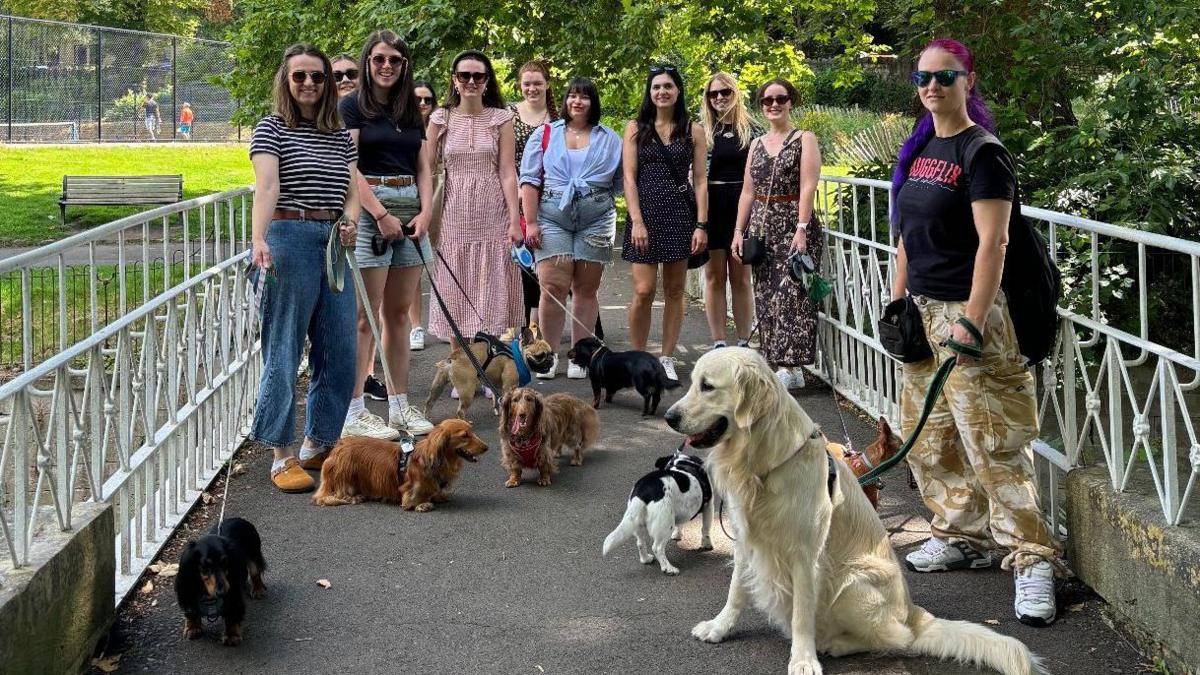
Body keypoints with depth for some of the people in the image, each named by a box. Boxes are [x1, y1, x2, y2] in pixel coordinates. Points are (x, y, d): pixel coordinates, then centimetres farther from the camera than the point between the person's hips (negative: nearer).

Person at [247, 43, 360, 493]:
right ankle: (282, 456, 1)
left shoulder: (340, 136, 16)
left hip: (334, 243, 6)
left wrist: (350, 220, -8)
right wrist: (259, 240, -30)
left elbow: (352, 190, 15)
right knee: (284, 349, -3)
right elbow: (266, 186, -16)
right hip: (289, 239, -6)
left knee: (339, 349, 6)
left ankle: (318, 444, 20)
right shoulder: (272, 128, -1)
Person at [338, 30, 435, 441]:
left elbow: (422, 170, 15)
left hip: (410, 211, 6)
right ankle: (354, 413, -4)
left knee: (399, 314, 8)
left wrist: (424, 212, -1)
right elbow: (348, 167, -9)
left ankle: (400, 406, 13)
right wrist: (381, 214, -15)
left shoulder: (411, 112, 16)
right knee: (366, 316, -6)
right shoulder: (352, 107, -1)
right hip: (369, 210, -6)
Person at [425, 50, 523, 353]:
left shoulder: (501, 118, 3)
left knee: (490, 290, 0)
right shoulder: (441, 119, 5)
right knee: (456, 292, 4)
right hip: (455, 215, 1)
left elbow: (507, 172, 0)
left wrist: (514, 220, -7)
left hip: (493, 215, -1)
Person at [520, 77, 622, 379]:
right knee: (553, 286, -10)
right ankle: (548, 354, 2)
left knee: (586, 288, 4)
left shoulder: (610, 140, 11)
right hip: (552, 216, -1)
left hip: (596, 218, 1)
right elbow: (530, 180, 5)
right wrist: (530, 222, -3)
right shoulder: (545, 135, 9)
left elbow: (620, 182, 13)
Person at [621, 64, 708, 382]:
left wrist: (701, 225, -3)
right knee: (644, 291, -8)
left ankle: (667, 360, 14)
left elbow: (700, 181, 5)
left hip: (681, 214, 1)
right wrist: (637, 221, -10)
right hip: (645, 212, -1)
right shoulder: (636, 128, 5)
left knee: (674, 290, 5)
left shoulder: (693, 131, 6)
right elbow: (629, 177, 0)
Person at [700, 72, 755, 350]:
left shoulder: (752, 131, 6)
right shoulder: (702, 131, 4)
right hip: (711, 206, 0)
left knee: (741, 278, 5)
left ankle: (744, 343, 9)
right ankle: (718, 344, 7)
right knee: (715, 277, 3)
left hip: (742, 206, 0)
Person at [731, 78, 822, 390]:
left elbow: (807, 187, -10)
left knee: (789, 294, -10)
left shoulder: (804, 139, -1)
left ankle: (791, 366, -9)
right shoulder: (757, 144, 16)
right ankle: (776, 362, 9)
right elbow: (748, 192, 16)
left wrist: (801, 229, -19)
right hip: (762, 226, 6)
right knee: (765, 296, 4)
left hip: (793, 226, -6)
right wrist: (739, 231, 7)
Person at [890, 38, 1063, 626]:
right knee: (929, 434, 13)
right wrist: (897, 302, 14)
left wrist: (972, 321, -23)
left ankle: (1033, 558, -6)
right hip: (922, 310, 8)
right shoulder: (919, 149, 12)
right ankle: (962, 535, 26)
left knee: (990, 440, -11)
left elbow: (992, 243, -17)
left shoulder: (981, 153, -11)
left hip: (965, 312, -8)